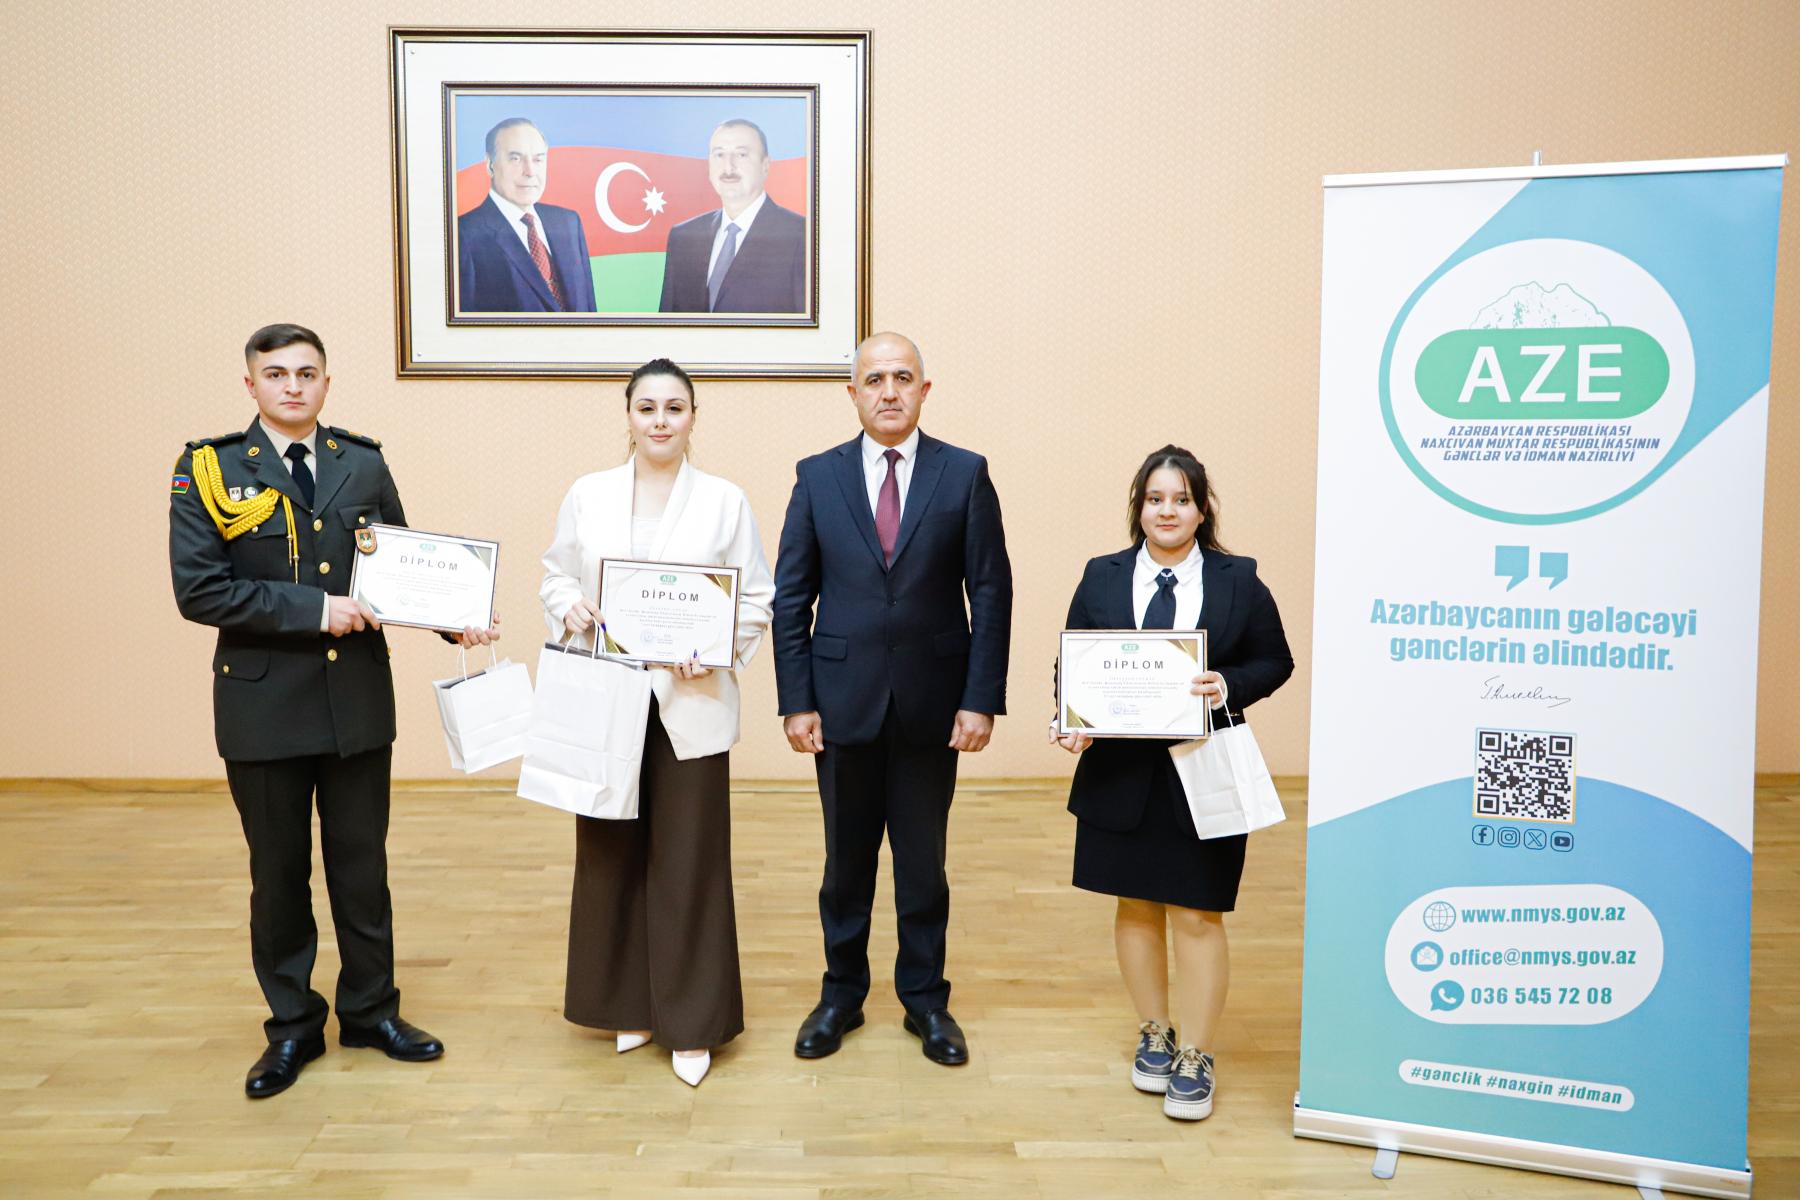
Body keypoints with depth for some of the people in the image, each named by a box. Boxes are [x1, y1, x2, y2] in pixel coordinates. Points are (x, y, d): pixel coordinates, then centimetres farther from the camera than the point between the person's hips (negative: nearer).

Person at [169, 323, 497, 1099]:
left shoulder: (364, 465, 4)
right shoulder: (209, 469, -5)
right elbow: (198, 590, -13)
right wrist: (312, 610, -19)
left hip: (358, 698, 2)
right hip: (264, 703, -2)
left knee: (362, 863, 13)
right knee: (278, 873, 12)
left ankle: (370, 1010, 31)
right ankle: (291, 1027, 30)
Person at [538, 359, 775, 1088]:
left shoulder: (726, 501, 1)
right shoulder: (587, 495, 7)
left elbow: (756, 599, 0)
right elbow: (555, 577, 11)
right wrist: (571, 611, -11)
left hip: (690, 705, -2)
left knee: (690, 861, 1)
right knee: (610, 854, 9)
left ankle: (691, 1024, 14)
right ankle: (626, 1004, 27)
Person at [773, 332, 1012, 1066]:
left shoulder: (965, 475, -1)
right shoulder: (817, 476, 2)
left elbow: (990, 593, -3)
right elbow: (791, 598, 2)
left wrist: (982, 699, -8)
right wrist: (796, 700, -4)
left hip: (932, 702, -1)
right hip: (844, 700, 1)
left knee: (923, 860, 11)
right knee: (845, 859, 13)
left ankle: (925, 998, 29)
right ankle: (841, 994, 31)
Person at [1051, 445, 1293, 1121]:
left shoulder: (1238, 581, 1)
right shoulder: (1102, 577, 5)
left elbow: (1275, 661, 4)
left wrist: (1228, 687, -15)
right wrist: (1073, 724, -13)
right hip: (1121, 771, 2)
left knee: (1197, 915, 3)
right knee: (1136, 907, 13)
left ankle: (1195, 1057, 17)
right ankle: (1154, 1034, 32)